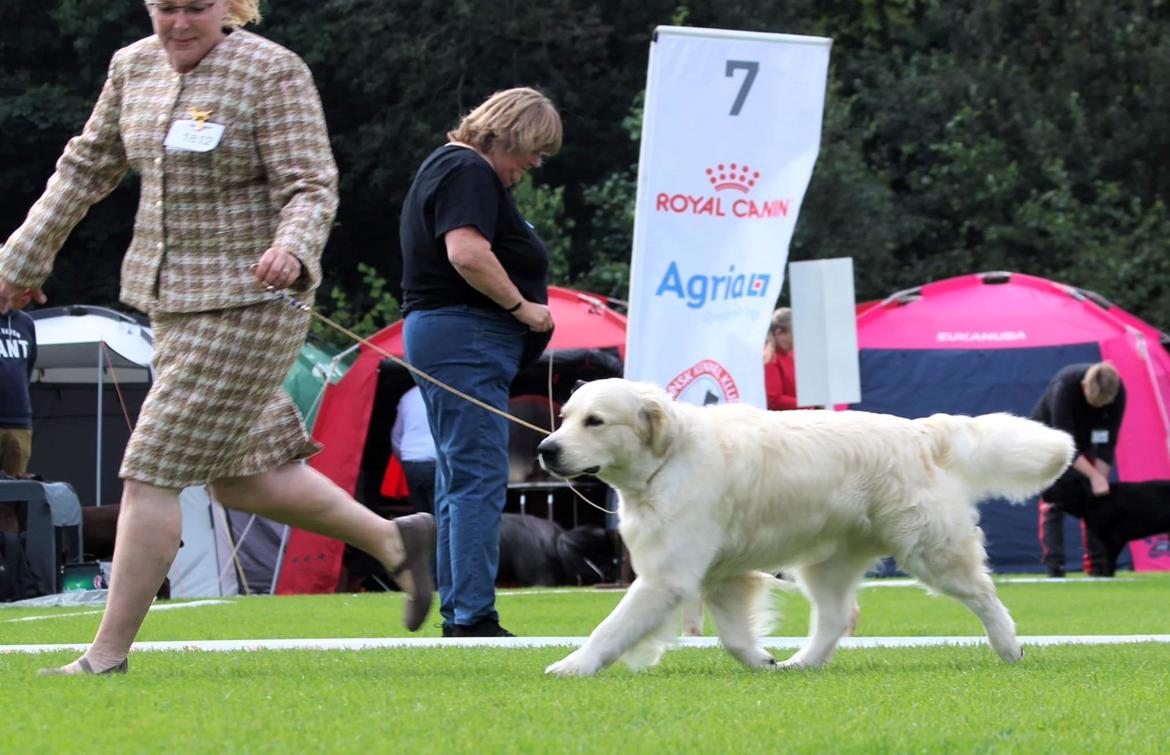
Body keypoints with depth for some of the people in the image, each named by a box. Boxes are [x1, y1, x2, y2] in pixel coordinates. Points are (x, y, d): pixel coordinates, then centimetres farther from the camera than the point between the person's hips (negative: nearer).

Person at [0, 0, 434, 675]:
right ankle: (398, 540, 28)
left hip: (248, 302, -8)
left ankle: (108, 656, -2)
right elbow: (88, 167, 18)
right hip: (174, 297, 8)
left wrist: (291, 249, -37)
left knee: (152, 472, -9)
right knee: (239, 477, 12)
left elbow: (312, 187, -17)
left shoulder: (273, 73, -13)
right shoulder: (136, 67, 7)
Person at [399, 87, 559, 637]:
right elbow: (468, 253, -25)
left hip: (433, 333, 11)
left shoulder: (446, 165, 23)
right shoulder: (470, 173, -11)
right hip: (466, 339, -11)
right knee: (479, 481, -13)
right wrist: (523, 306, -15)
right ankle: (473, 616, -17)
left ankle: (455, 614, 12)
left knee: (457, 482, 11)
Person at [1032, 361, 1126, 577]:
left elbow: (1108, 441, -22)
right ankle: (1053, 566, -18)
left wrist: (1101, 479, -29)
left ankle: (1098, 565, -2)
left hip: (1087, 436, 4)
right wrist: (1095, 477, -43)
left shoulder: (1117, 391, -27)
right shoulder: (1065, 385, -39)